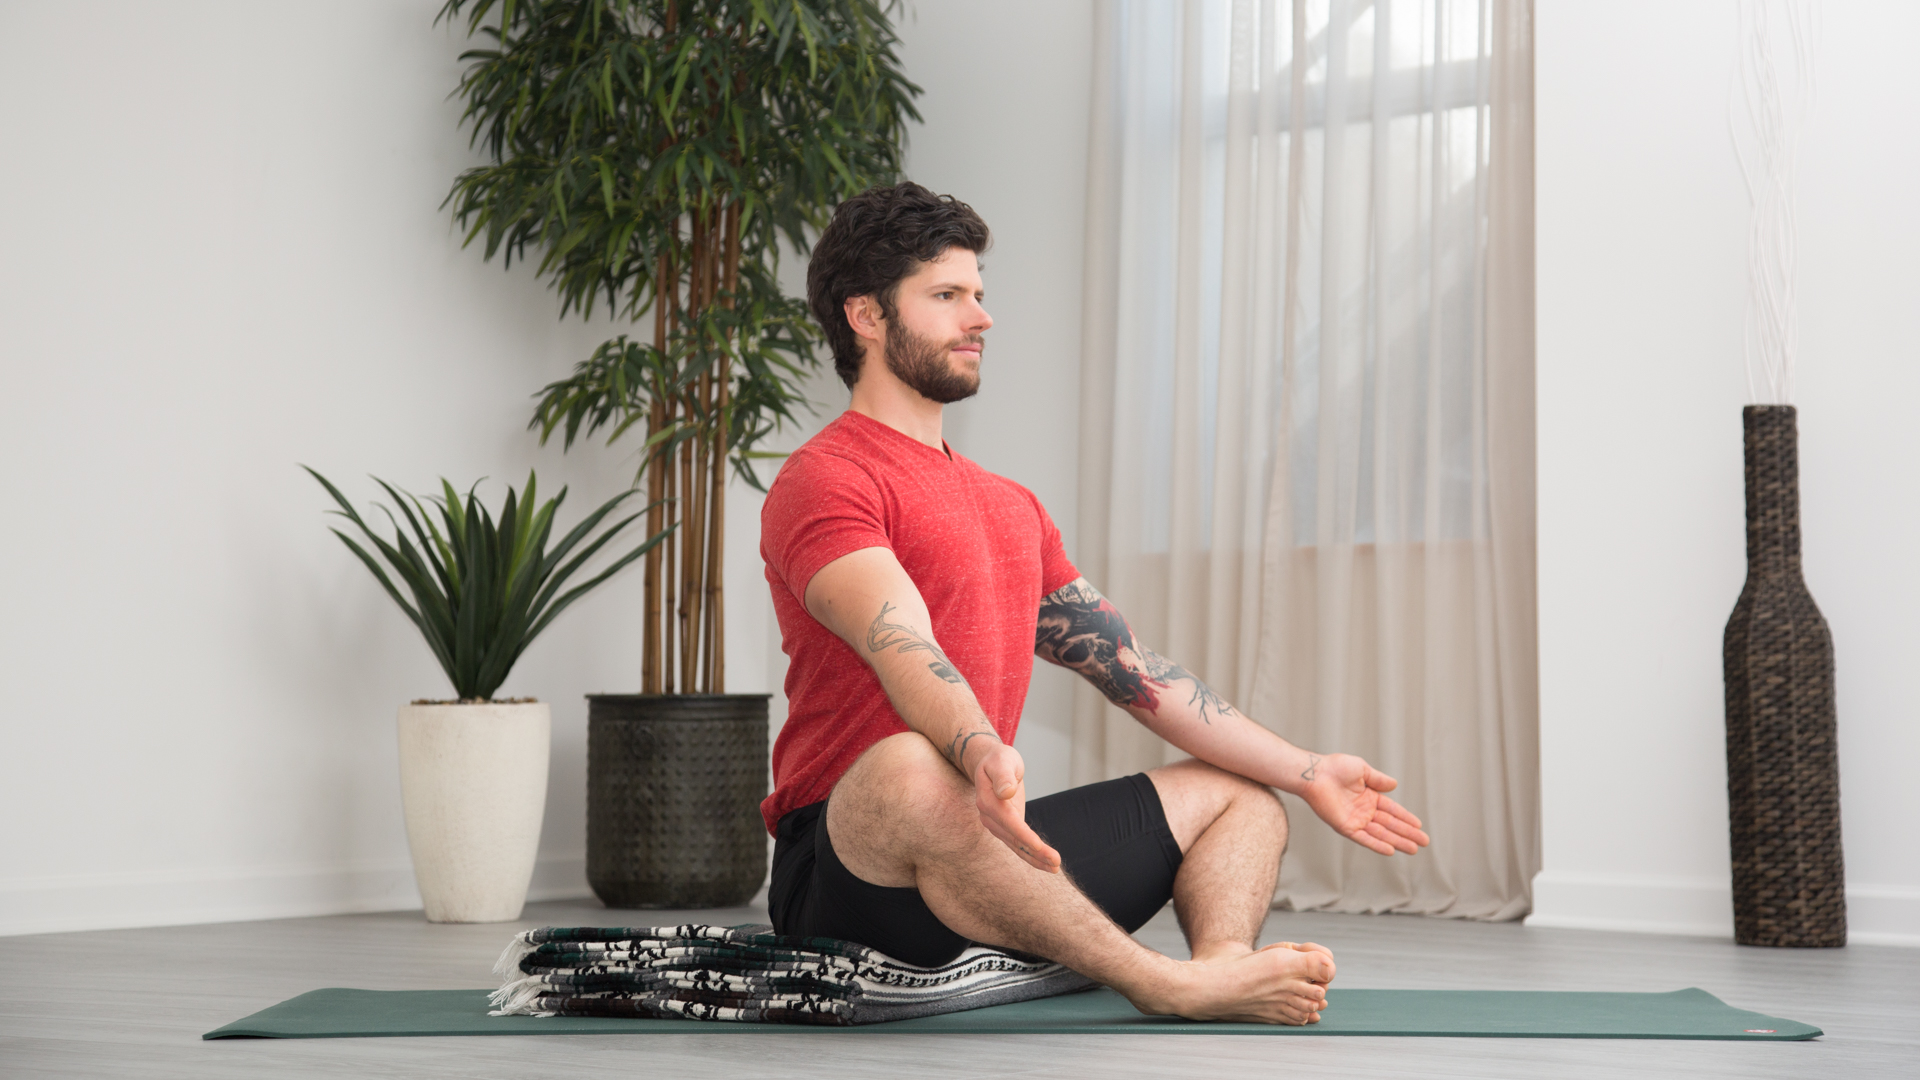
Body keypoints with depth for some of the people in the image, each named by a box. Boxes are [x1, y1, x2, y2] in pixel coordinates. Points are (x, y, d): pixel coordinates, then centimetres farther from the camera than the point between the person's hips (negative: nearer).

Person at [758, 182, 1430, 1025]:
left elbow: (1128, 665, 20)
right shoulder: (823, 480, -6)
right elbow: (906, 654, -24)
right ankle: (1165, 986, -33)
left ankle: (1221, 962, -24)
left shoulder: (1011, 507, 22)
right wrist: (982, 756, -44)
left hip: (983, 849, 9)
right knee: (909, 771, -40)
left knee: (1240, 794, 10)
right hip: (845, 864, -9)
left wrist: (1308, 773, 16)